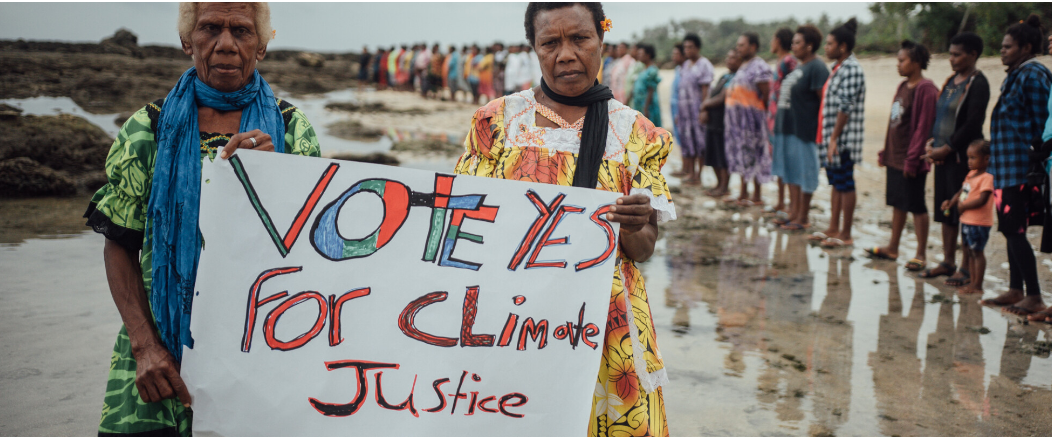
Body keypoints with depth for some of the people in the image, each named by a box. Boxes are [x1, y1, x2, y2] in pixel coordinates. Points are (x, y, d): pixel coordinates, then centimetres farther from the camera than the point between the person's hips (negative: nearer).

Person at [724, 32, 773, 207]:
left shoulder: (759, 67, -13)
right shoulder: (744, 67, 17)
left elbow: (767, 96, -16)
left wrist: (763, 115, -17)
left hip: (751, 118, -9)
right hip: (738, 119, 9)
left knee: (753, 155, -3)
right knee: (741, 155, 14)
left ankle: (756, 196, 5)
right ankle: (743, 194, 23)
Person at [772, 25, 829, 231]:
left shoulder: (817, 68, -14)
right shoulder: (798, 67, 16)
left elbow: (824, 99, -18)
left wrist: (820, 128, -19)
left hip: (804, 129, -10)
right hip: (789, 128, 10)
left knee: (804, 174, -1)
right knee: (791, 172, 15)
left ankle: (803, 218, 7)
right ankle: (793, 213, 24)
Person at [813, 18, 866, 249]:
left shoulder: (851, 69, -15)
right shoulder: (839, 68, 15)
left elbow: (846, 107, -20)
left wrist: (834, 139, -22)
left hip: (843, 139, -10)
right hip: (831, 137, 10)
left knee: (845, 185, -3)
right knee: (836, 184, 15)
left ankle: (845, 235, 3)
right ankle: (833, 229, 23)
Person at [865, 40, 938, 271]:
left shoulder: (925, 89, -15)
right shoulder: (903, 87, 12)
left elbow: (923, 127, -19)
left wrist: (912, 159, -20)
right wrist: (886, 152, 16)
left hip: (912, 159, -9)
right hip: (895, 157, 9)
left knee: (916, 206, 0)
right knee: (897, 203, 16)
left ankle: (921, 254, 9)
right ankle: (892, 248, 26)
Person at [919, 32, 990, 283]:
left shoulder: (978, 84, -11)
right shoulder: (951, 81, 15)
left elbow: (972, 124, -17)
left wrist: (946, 148, -15)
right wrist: (931, 145, 4)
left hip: (963, 157, -8)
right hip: (943, 156, 8)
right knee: (945, 210, 13)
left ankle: (966, 267, 2)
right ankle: (948, 262, 22)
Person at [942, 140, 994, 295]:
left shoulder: (987, 178, -17)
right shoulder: (971, 175, 12)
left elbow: (982, 200, -24)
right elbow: (962, 191, 18)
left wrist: (963, 206, -17)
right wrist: (951, 202, 1)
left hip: (978, 223, -10)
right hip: (966, 220, 10)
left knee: (976, 252, -3)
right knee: (968, 251, 15)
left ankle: (977, 285, 3)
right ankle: (973, 282, 24)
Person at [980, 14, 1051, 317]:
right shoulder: (1017, 75, 17)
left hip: (1019, 169, -10)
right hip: (1007, 168, 10)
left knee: (1015, 231, -7)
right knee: (1011, 230, 13)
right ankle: (1016, 291, 21)